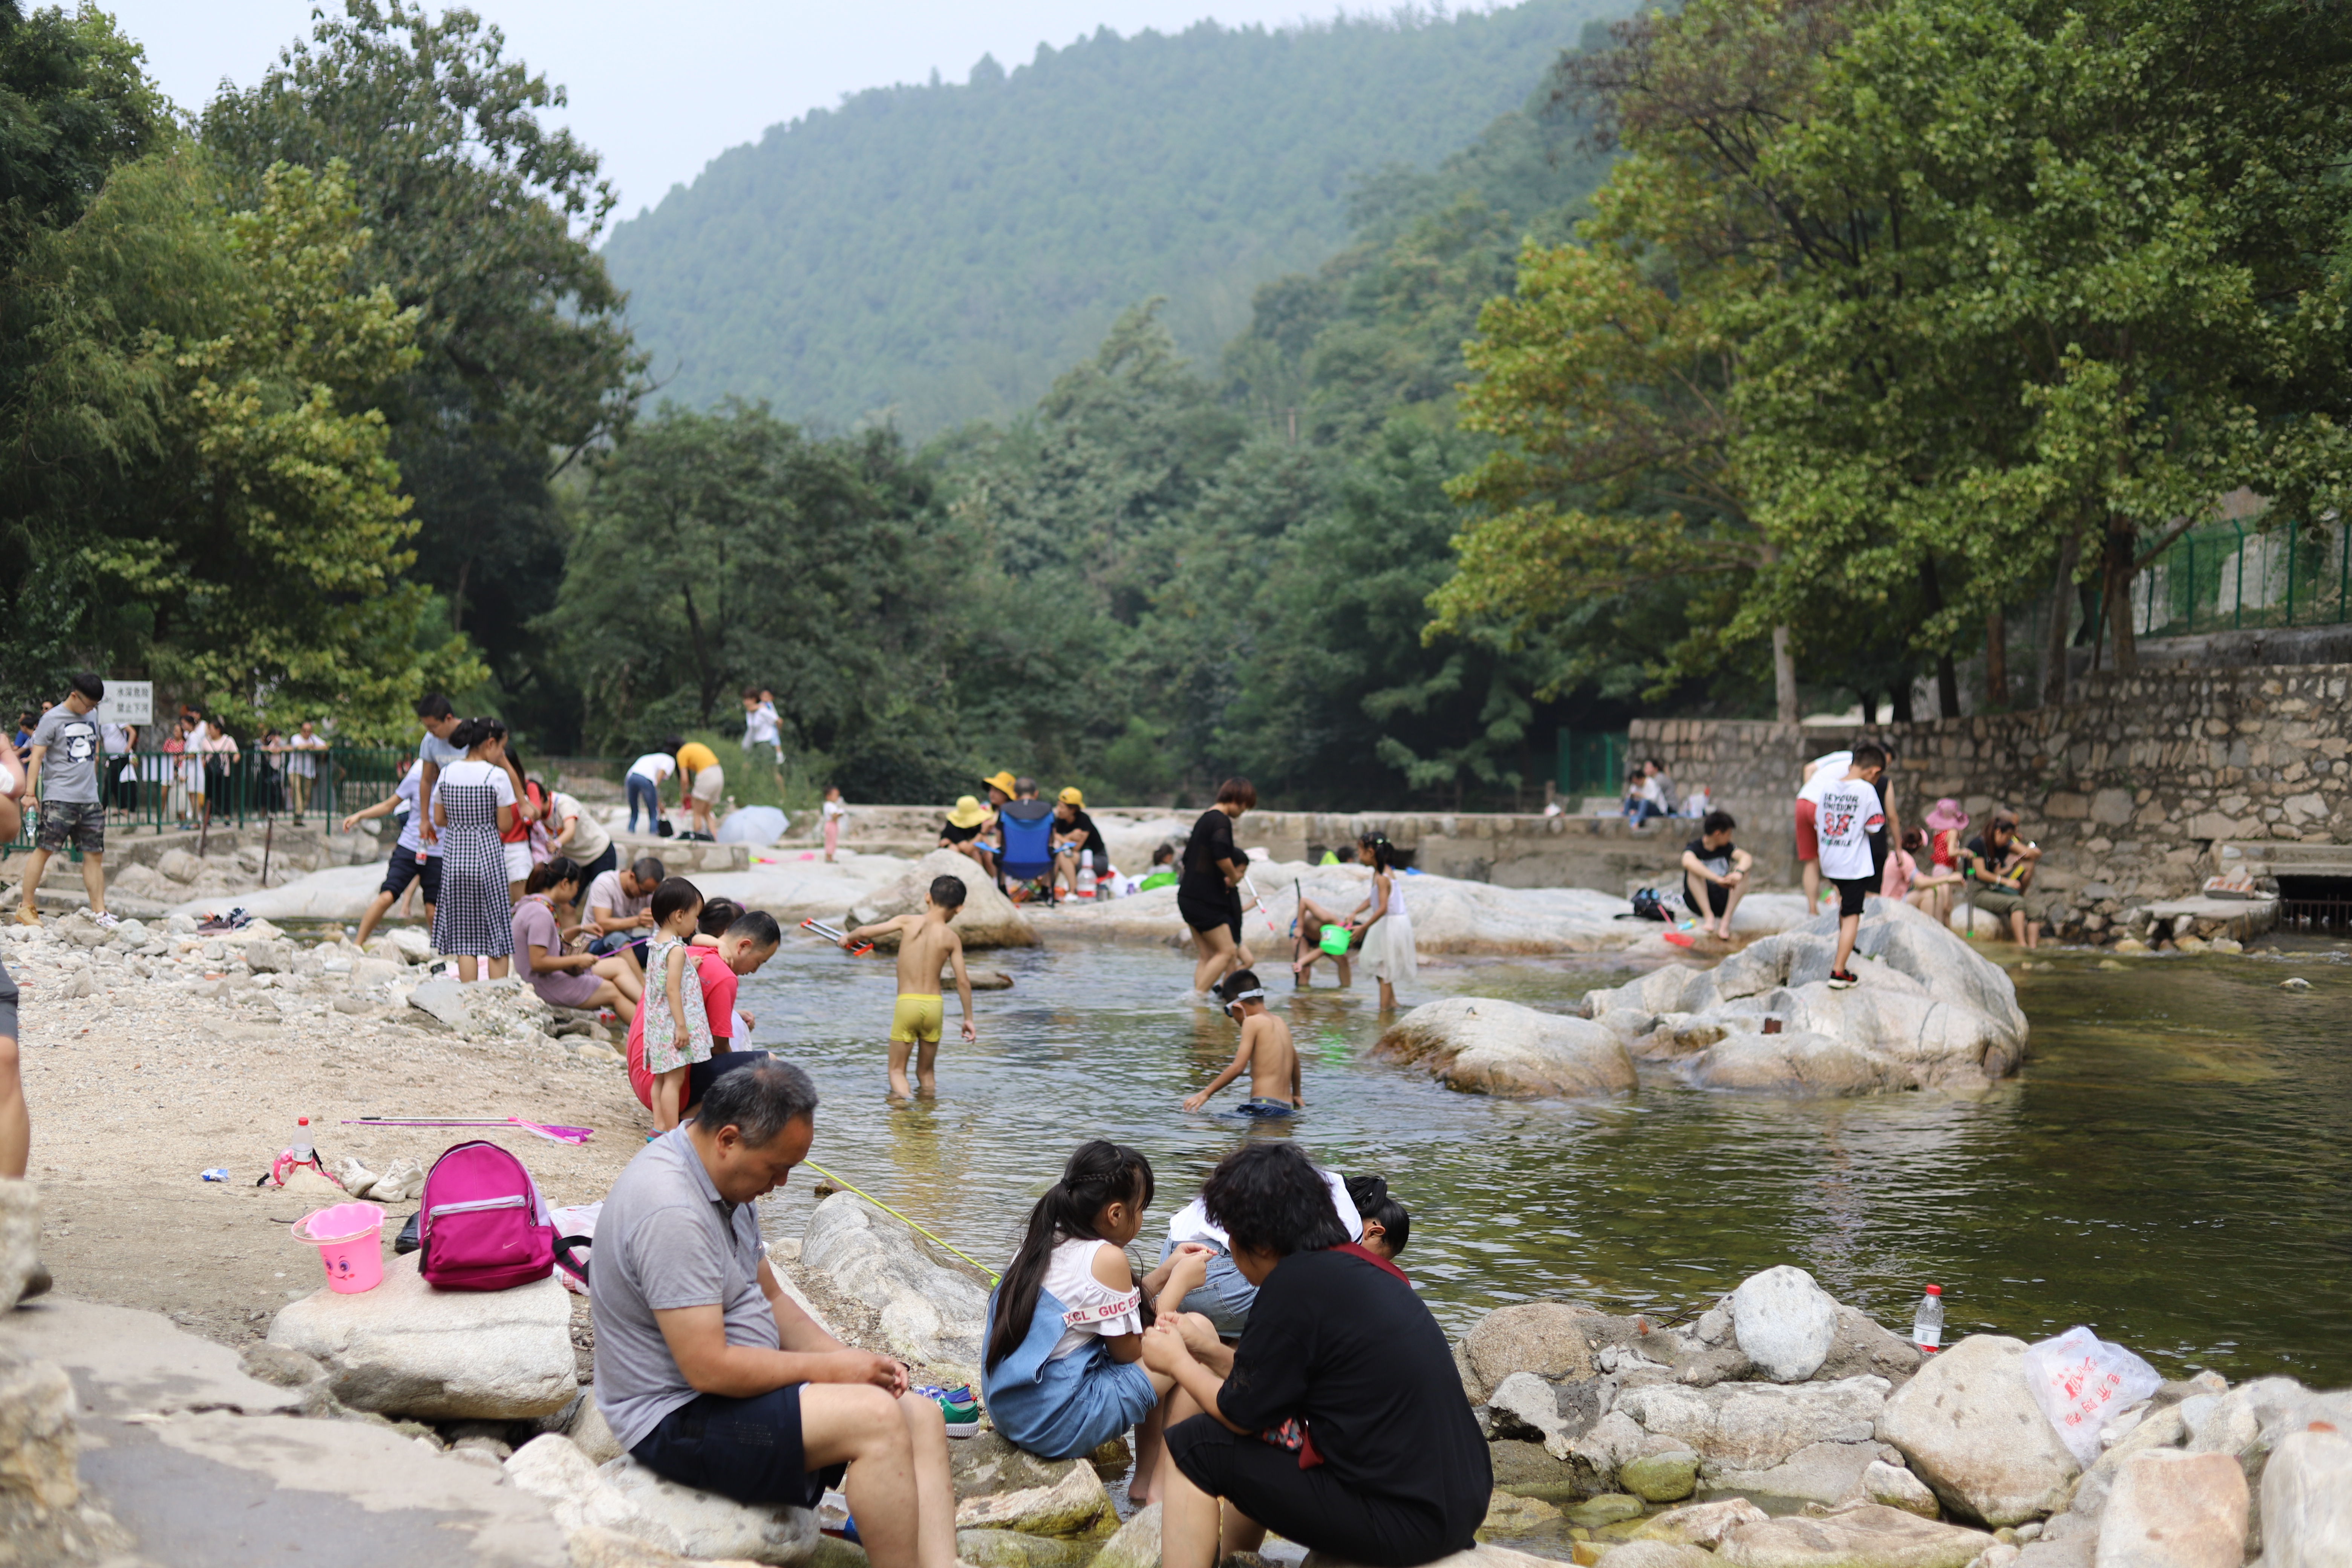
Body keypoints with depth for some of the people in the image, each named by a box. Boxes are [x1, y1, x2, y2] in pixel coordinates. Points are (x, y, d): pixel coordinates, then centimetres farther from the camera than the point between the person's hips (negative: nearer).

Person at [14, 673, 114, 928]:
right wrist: (29, 793, -17)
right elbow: (36, 757, -9)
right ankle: (26, 907, -1)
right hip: (59, 799, -6)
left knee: (94, 855, 4)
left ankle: (99, 911, 8)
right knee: (44, 850, -7)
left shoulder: (91, 717, 14)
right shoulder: (51, 720, -5)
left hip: (90, 800, 6)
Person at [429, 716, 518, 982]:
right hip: (487, 855, -4)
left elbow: (439, 820, 9)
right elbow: (505, 825, -7)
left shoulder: (447, 773, 4)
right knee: (496, 929, 4)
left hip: (454, 855, 4)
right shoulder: (497, 776, -9)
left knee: (464, 935, 7)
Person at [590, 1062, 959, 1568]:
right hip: (678, 1421, -10)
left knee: (922, 1417, -2)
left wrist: (852, 1359, 1)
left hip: (734, 1390, 10)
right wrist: (830, 1369, -16)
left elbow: (771, 1299, 16)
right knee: (877, 1419, -25)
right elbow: (708, 1369, -26)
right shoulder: (671, 1211, -25)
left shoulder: (733, 1180, 8)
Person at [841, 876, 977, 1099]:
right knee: (926, 1071, 20)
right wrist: (968, 1018, 11)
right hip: (934, 1005, 2)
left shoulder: (908, 922, -2)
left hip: (906, 1004, -2)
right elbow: (963, 982, 0)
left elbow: (865, 932, -6)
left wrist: (848, 938, 17)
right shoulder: (952, 938, 0)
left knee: (897, 1071, 6)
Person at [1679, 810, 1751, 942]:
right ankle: (1708, 916, -38)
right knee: (1694, 869, -25)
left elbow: (1747, 857, -13)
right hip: (1699, 901, -3)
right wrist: (1718, 879, -44)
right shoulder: (1695, 847, -9)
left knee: (1743, 869, -17)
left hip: (1723, 901, 4)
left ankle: (1726, 921, -30)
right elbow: (1688, 862, -34)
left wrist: (1738, 873, -37)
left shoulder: (1726, 848, 6)